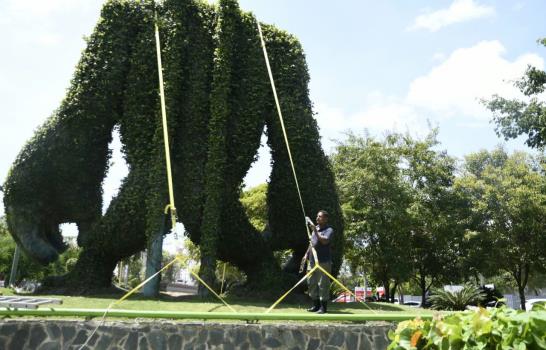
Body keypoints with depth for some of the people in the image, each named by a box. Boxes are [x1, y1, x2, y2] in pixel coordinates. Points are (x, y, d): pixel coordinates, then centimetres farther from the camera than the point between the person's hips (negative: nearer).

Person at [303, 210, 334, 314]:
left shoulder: (329, 230, -9)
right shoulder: (315, 228, 15)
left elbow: (325, 241, -27)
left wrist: (315, 230, -26)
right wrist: (307, 254, 19)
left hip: (323, 262, -8)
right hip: (312, 261, 8)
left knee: (323, 284, -4)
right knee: (312, 283, 12)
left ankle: (323, 307, 7)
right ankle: (316, 305, 23)